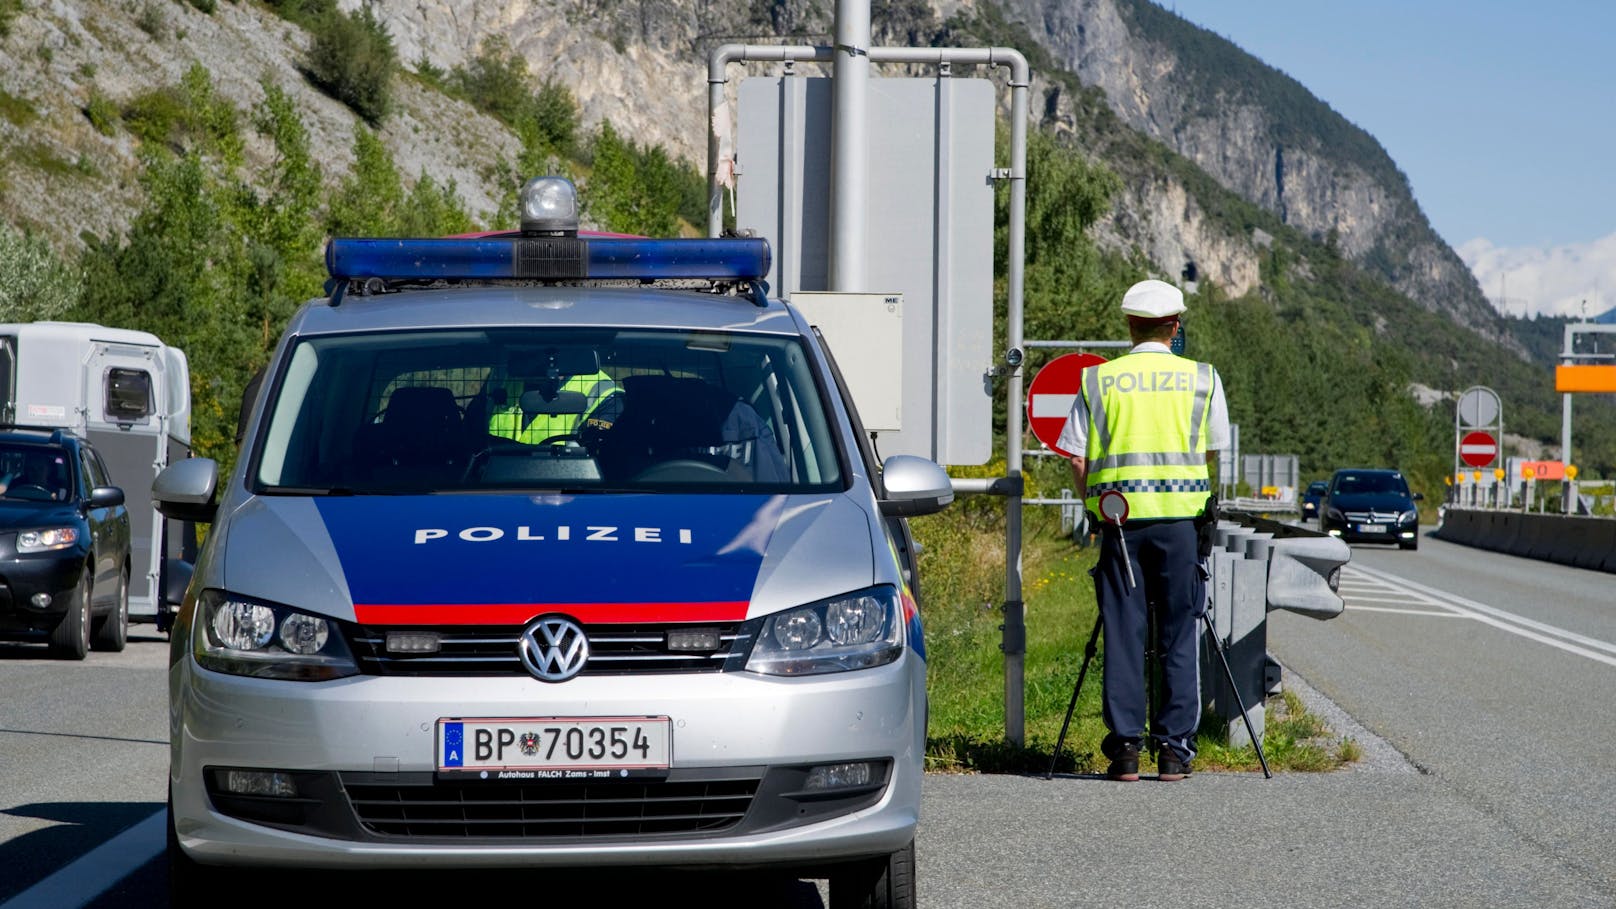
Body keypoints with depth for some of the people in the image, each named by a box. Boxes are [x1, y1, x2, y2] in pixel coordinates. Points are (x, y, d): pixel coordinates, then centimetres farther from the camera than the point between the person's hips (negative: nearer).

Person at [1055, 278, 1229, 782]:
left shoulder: (1098, 379, 5)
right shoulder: (1202, 378, 5)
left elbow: (1077, 458, 3)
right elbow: (1213, 453, 12)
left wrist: (1094, 508, 15)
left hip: (1118, 517, 0)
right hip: (1182, 517, 0)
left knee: (1122, 634, 4)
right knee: (1179, 636, 5)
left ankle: (1124, 744, 0)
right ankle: (1174, 748, 3)